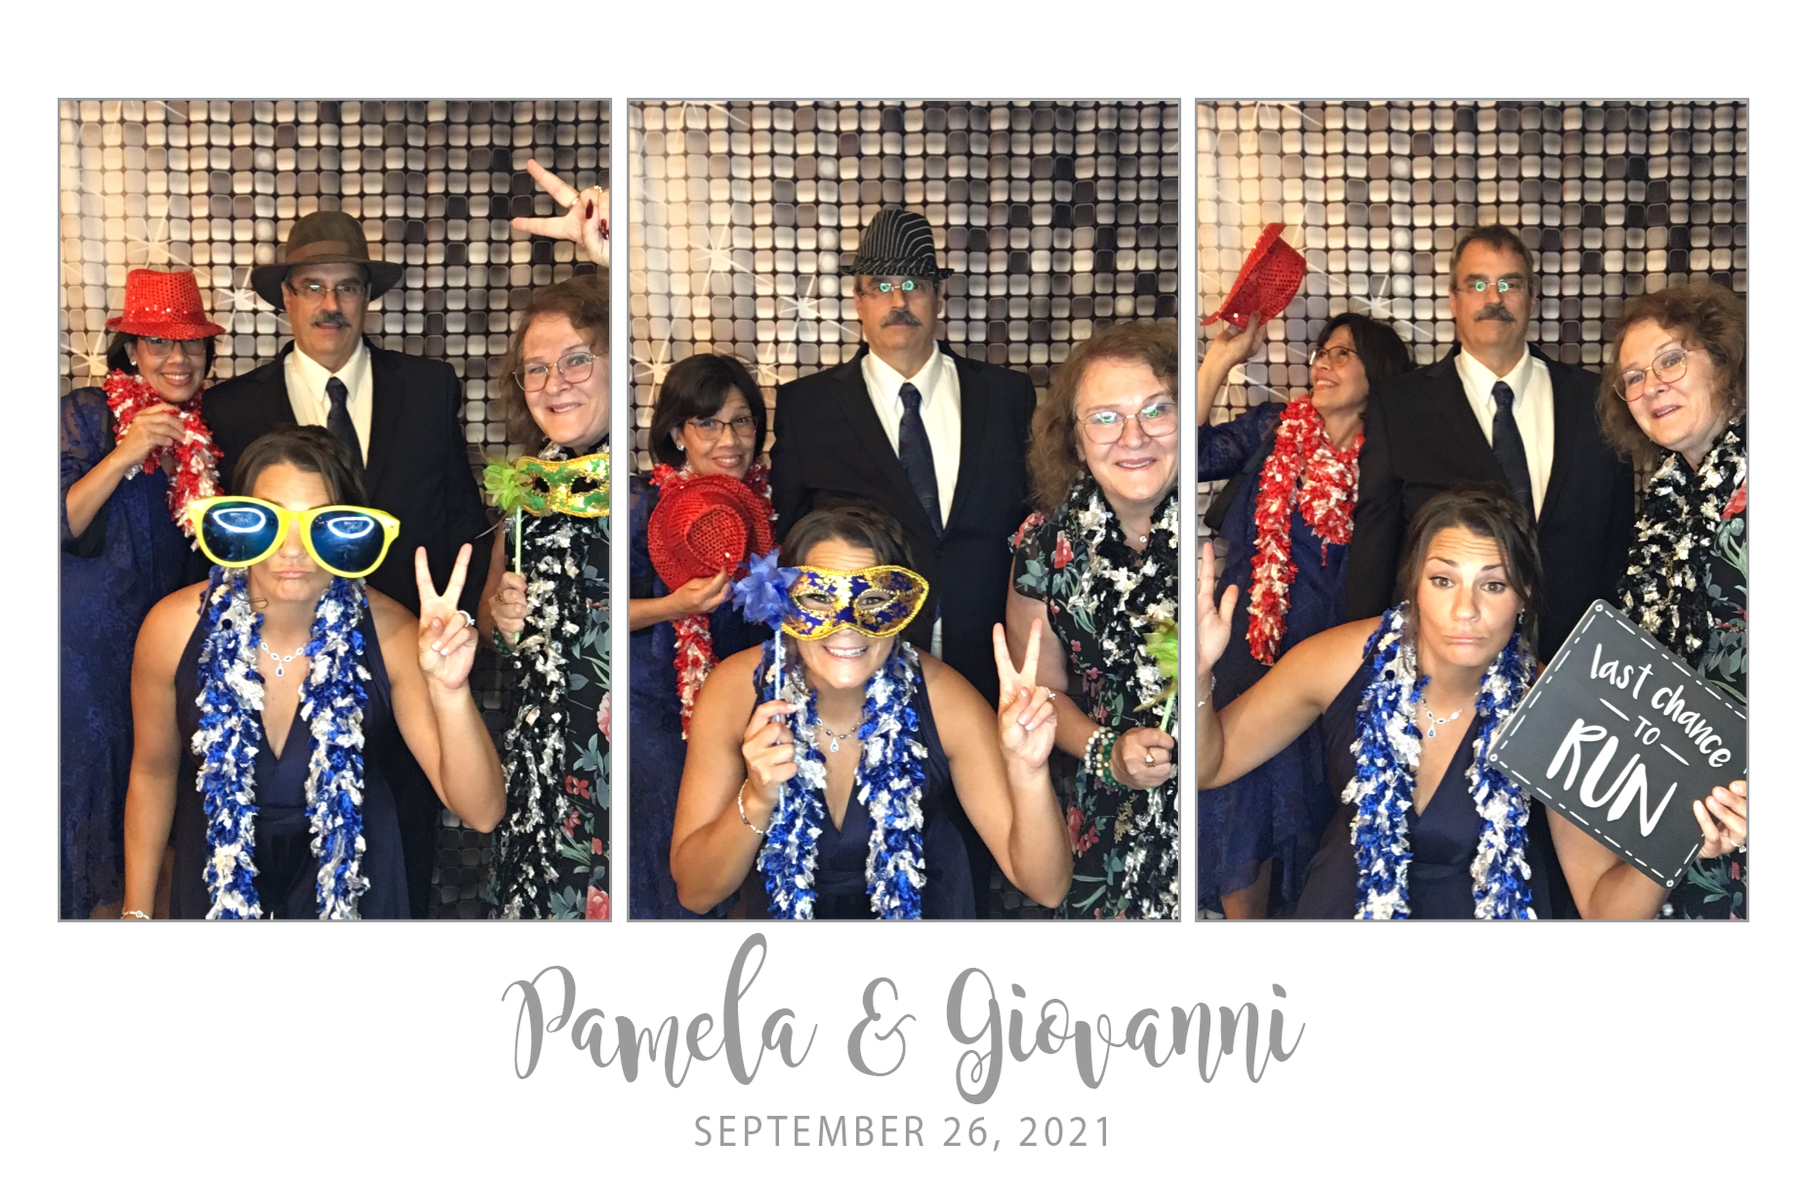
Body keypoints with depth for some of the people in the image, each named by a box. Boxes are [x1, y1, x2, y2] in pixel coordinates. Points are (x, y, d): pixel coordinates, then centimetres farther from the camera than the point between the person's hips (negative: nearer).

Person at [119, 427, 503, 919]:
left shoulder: (388, 633, -24)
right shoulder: (175, 628, -21)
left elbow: (480, 812, -28)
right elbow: (153, 771, -3)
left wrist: (450, 691, -45)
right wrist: (136, 913, 3)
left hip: (352, 887, 0)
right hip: (217, 880, 1)